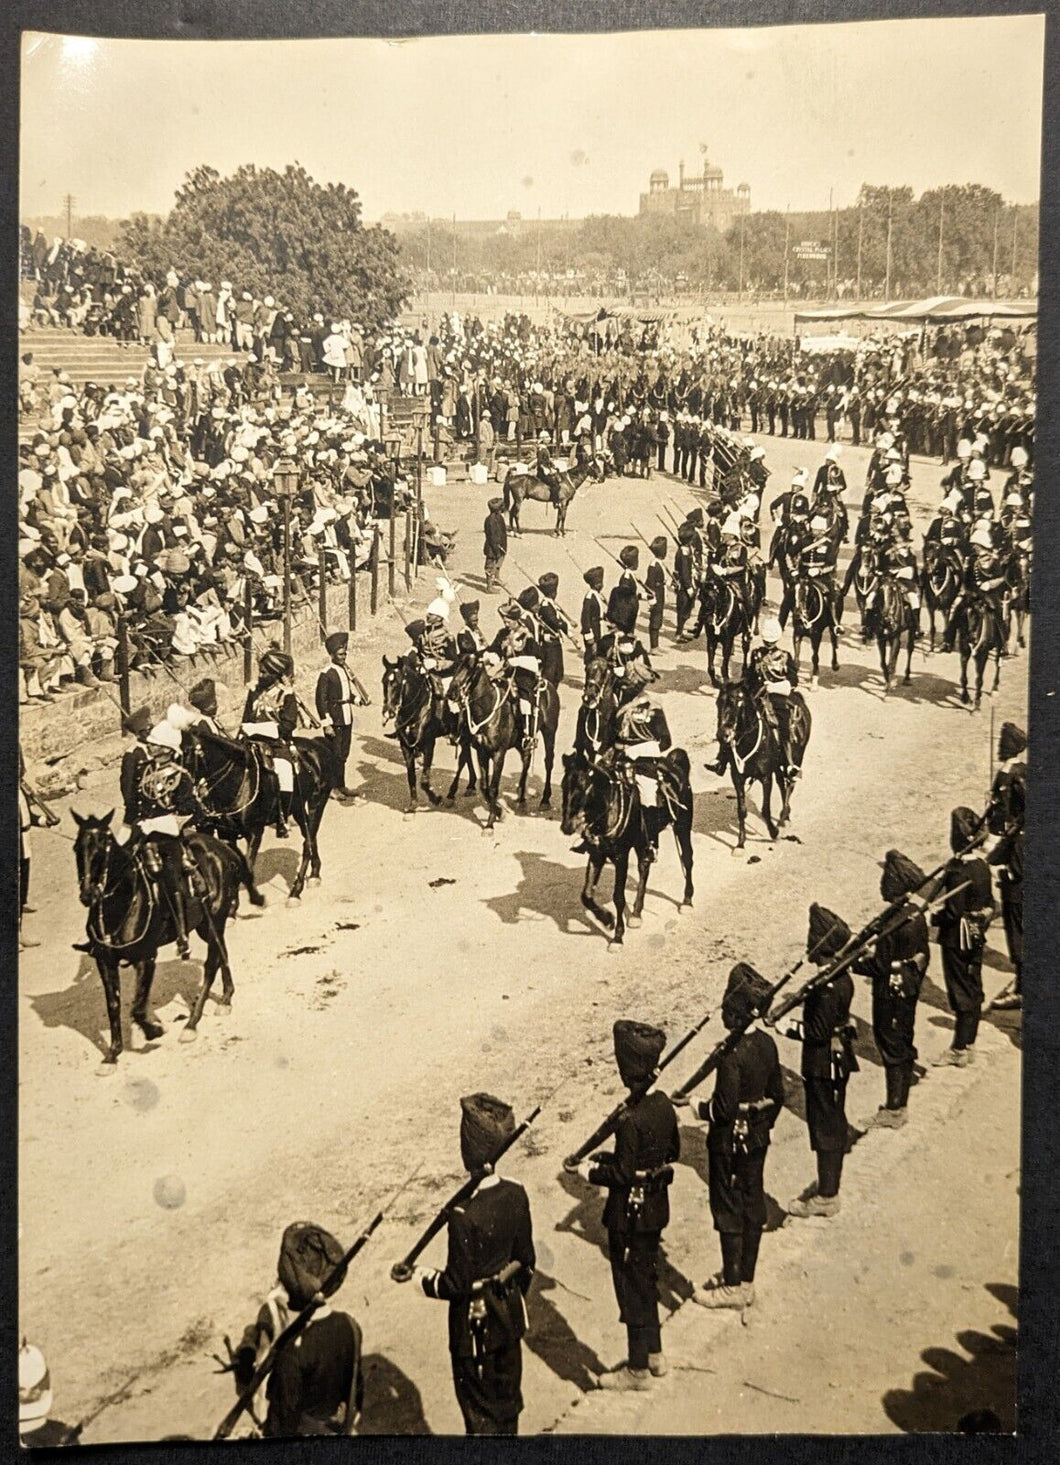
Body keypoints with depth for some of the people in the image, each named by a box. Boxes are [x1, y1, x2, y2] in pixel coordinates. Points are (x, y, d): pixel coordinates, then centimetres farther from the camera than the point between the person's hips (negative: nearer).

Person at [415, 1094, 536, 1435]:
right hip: (510, 1314, 6)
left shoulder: (464, 1213, -30)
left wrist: (425, 1278, -3)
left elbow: (457, 1285, -22)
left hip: (475, 1322, -6)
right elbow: (526, 1260, 1)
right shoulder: (516, 1194, -12)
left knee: (480, 1408, 14)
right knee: (507, 1396, 24)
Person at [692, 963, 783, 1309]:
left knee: (729, 1212, 5)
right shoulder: (767, 1043, -2)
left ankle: (732, 1287, 14)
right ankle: (747, 1282, 26)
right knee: (752, 1207, 15)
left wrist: (699, 1108, -7)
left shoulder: (733, 1053, -25)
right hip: (758, 1139, 8)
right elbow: (777, 1094, 8)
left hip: (730, 1142, -8)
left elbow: (725, 1108, -24)